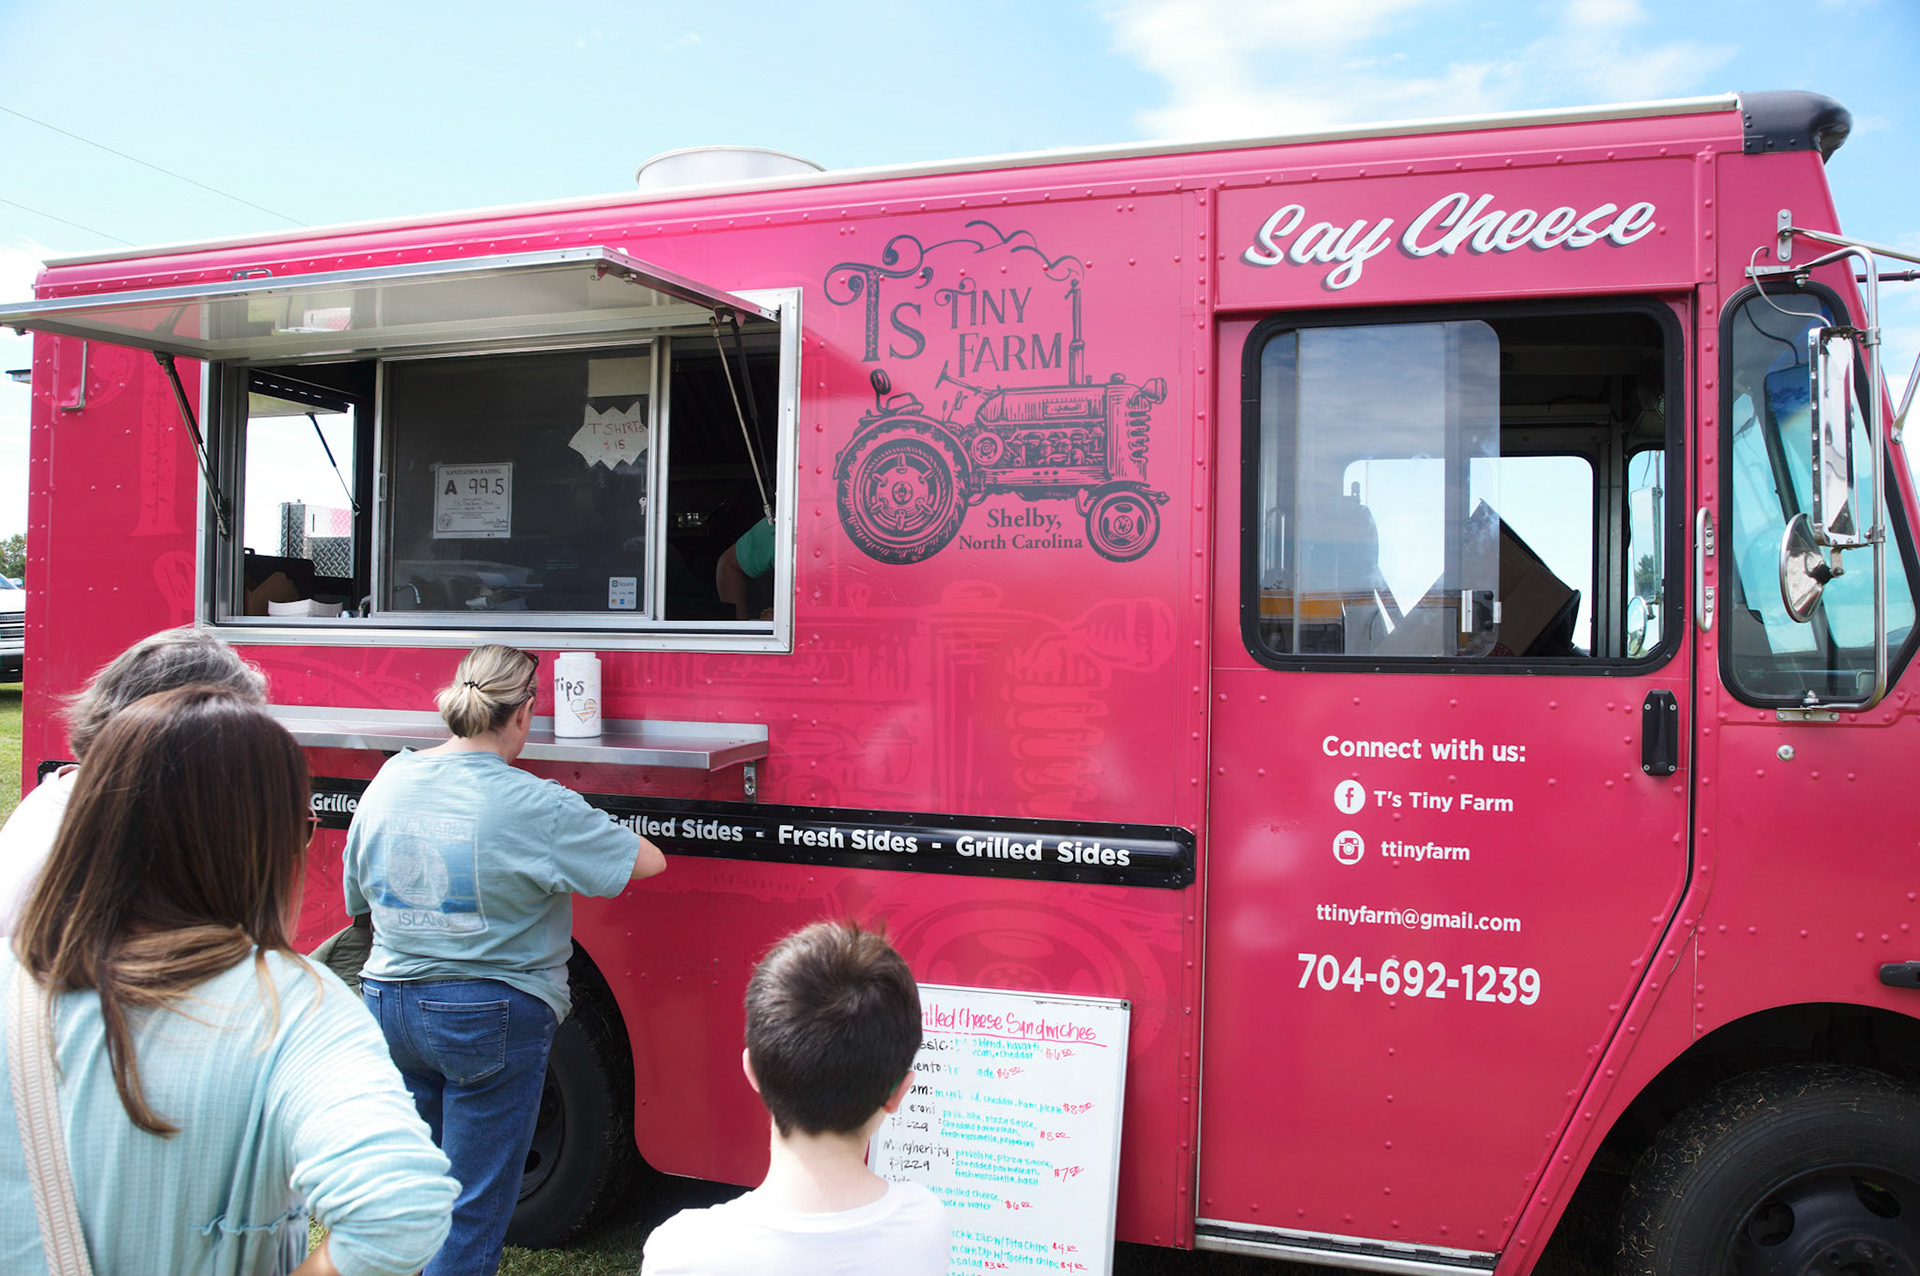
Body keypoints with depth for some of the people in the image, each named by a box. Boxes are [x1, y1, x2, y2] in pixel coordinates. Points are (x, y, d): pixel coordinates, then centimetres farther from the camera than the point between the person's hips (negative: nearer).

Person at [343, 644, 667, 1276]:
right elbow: (647, 861, -10)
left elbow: (358, 898, 11)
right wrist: (581, 844, 8)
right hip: (490, 1020, -6)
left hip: (390, 1004, 6)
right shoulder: (536, 807, -19)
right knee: (473, 1207, 9)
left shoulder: (388, 781, -1)